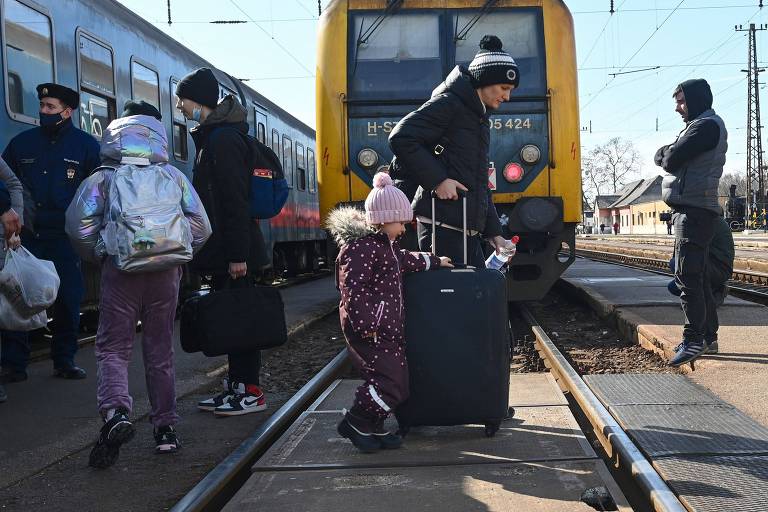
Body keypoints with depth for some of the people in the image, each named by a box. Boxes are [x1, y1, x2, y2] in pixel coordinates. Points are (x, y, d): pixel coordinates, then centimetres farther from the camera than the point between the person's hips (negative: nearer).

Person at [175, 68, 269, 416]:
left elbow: (235, 200, -20)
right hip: (224, 250, 10)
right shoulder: (212, 136, 18)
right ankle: (235, 386, 20)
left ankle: (250, 391, 3)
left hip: (234, 250, -10)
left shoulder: (224, 139, -14)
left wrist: (237, 254, -22)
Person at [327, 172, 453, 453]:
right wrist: (366, 327, -24)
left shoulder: (386, 245, 17)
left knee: (394, 379, 9)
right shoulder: (361, 247, -16)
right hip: (370, 329, -10)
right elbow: (354, 291, -22)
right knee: (393, 382, -13)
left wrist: (435, 261, 46)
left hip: (388, 328, 10)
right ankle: (354, 424, 0)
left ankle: (374, 428, 19)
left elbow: (407, 260, 38)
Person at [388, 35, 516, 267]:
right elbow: (401, 137, -19)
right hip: (442, 226, -10)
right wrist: (437, 180, -20)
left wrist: (492, 231, 19)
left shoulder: (480, 117, 22)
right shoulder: (449, 104, -7)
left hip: (468, 230, 10)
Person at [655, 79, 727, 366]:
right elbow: (664, 159, 19)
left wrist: (665, 153, 3)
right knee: (695, 275, 13)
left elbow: (670, 159, -16)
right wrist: (669, 154, 0)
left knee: (687, 275, -14)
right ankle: (708, 333, 21)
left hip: (694, 210, -10)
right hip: (690, 210, 10)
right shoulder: (700, 126, 23)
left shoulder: (707, 125, -10)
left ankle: (693, 339, -15)